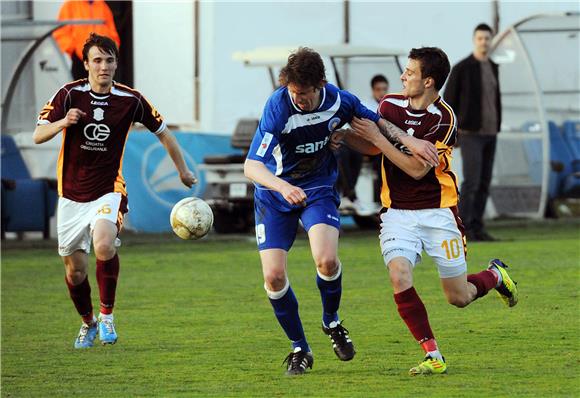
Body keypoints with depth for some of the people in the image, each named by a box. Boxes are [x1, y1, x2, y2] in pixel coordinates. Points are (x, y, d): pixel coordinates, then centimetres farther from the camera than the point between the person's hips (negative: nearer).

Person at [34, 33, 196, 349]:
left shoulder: (130, 100, -5)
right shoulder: (70, 94, -6)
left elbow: (162, 132, 11)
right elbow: (38, 136, -9)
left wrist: (182, 169, 18)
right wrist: (64, 122, -29)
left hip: (108, 190, -2)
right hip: (72, 194, 2)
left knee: (104, 245, -31)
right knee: (75, 269, 7)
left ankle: (107, 314, -12)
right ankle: (88, 322, 35)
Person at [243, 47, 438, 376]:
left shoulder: (339, 100, -15)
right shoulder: (279, 106, -26)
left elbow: (375, 122, 8)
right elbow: (252, 166, -31)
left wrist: (409, 140, -6)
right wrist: (282, 186, -48)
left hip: (319, 188, 1)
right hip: (274, 193, -1)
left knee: (327, 260, -24)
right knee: (274, 276, -11)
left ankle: (331, 321, 7)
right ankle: (300, 348, 11)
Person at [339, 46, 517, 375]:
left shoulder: (445, 119, -16)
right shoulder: (390, 105, 0)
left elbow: (417, 168, -22)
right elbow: (374, 148, 15)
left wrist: (377, 136, -22)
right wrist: (342, 135, -2)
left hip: (438, 212, -3)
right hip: (398, 212, 3)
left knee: (459, 297, 4)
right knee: (400, 279, -22)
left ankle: (496, 275, 40)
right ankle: (433, 356, -13)